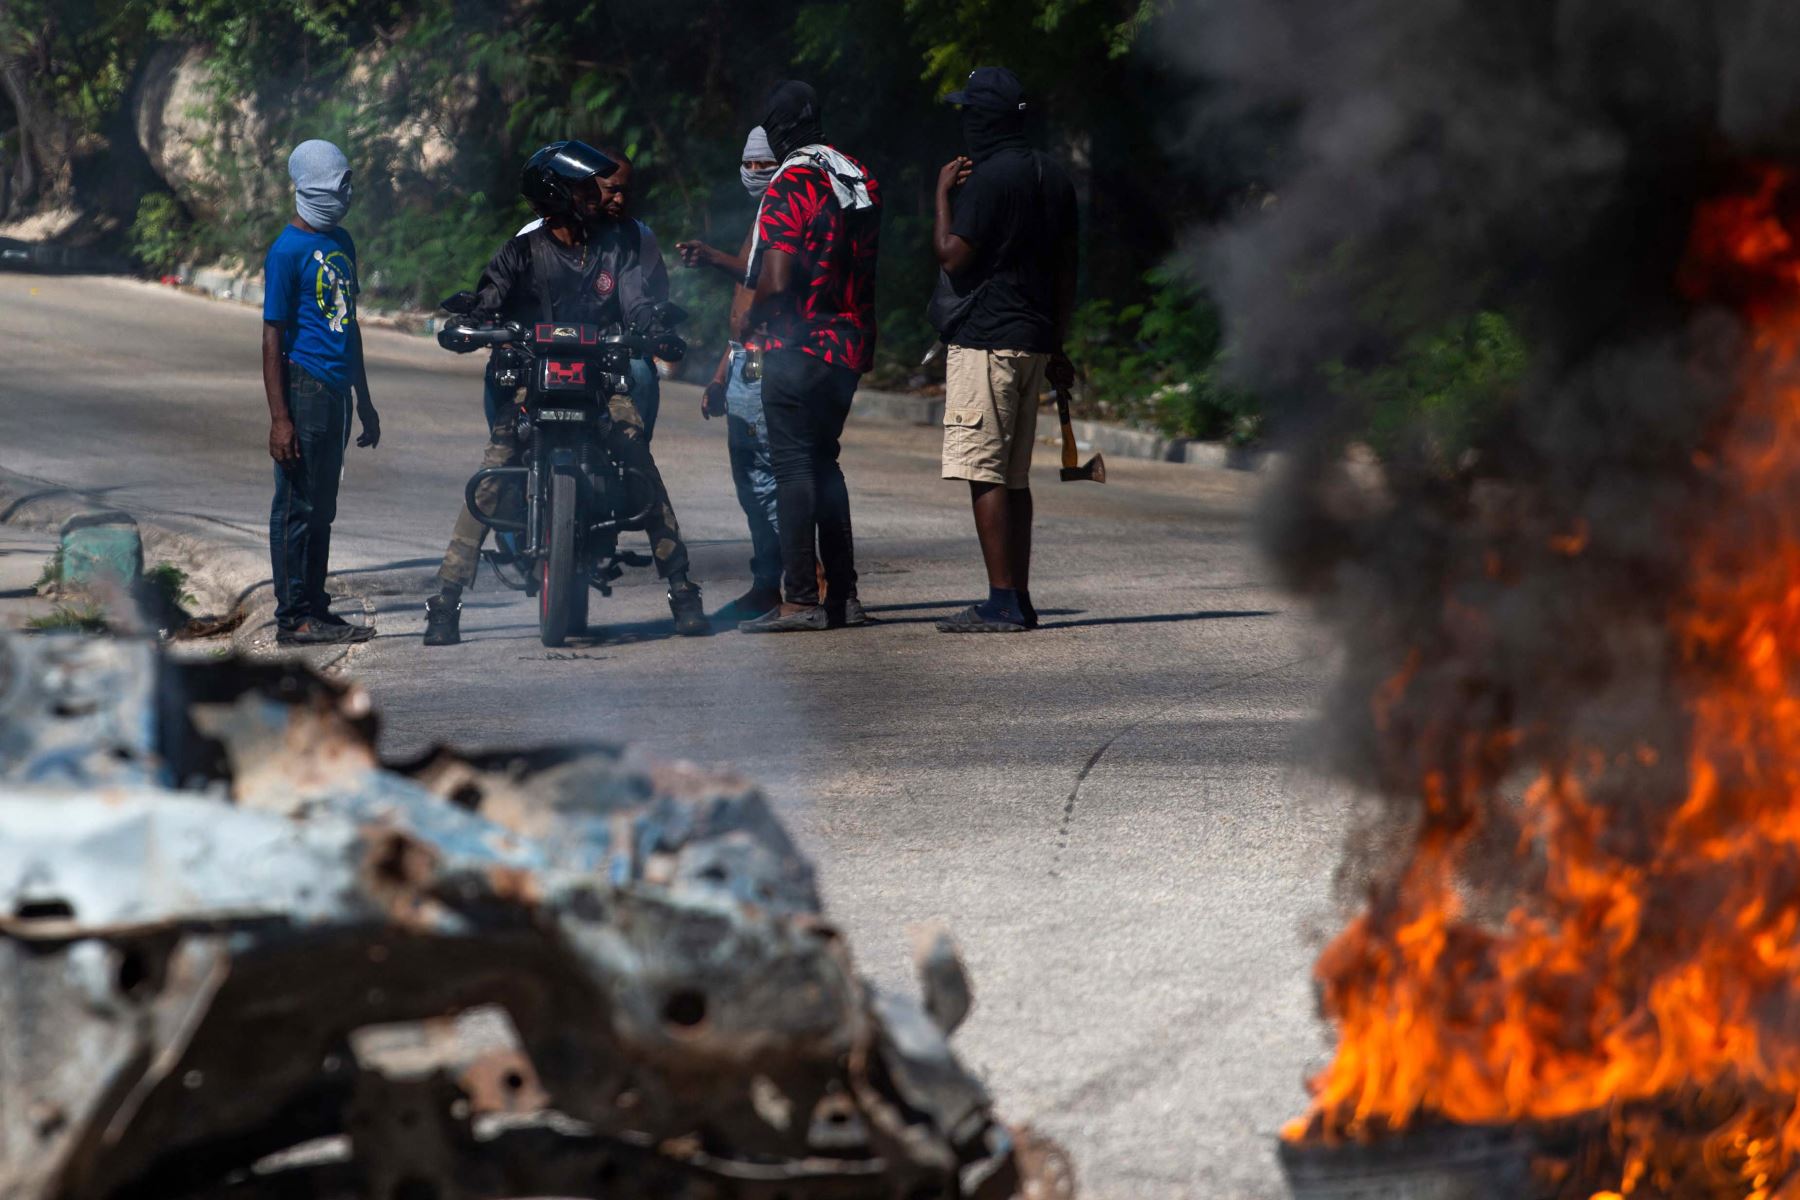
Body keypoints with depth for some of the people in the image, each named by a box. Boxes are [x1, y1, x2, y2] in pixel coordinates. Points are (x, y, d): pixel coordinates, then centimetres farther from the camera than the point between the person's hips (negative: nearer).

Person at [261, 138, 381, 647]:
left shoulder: (341, 241, 15)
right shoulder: (288, 250, -11)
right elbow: (273, 336, -12)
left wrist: (364, 401, 24)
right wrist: (279, 418, -18)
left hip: (337, 389, 8)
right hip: (304, 386, -8)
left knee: (322, 508, 13)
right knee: (298, 505, -4)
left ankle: (315, 608, 19)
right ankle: (293, 617, -1)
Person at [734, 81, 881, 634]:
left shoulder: (791, 185, -15)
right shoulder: (862, 180, 9)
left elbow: (776, 281, -21)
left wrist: (748, 318, -1)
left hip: (798, 346, -8)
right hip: (851, 347, 8)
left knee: (794, 468, -5)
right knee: (823, 463, 16)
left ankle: (800, 599, -8)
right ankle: (843, 594, 15)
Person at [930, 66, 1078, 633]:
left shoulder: (988, 178, -13)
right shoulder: (1054, 177, 14)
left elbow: (953, 255, -15)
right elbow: (1065, 268, 18)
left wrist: (942, 195, -2)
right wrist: (1056, 347, 23)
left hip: (985, 341, -9)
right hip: (1033, 341, 9)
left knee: (985, 475, -8)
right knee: (1014, 476, 13)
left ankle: (1002, 602, -12)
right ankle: (1018, 601, 15)